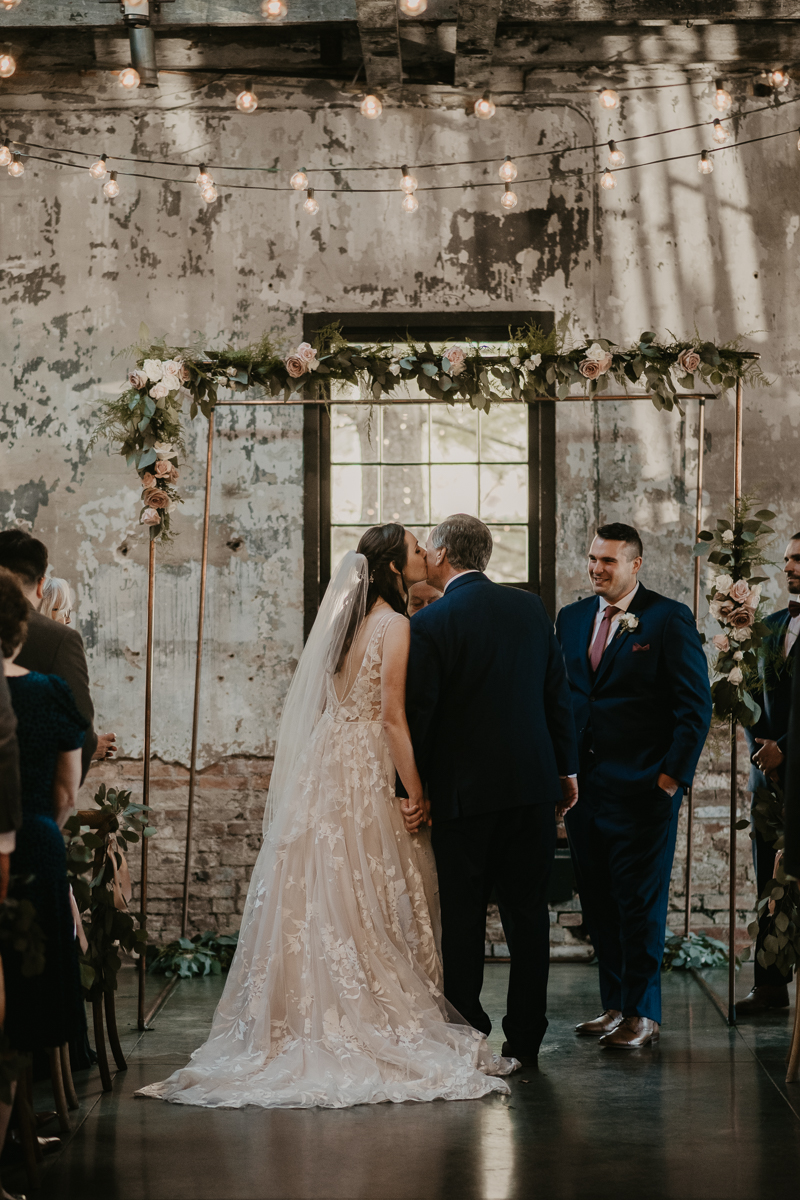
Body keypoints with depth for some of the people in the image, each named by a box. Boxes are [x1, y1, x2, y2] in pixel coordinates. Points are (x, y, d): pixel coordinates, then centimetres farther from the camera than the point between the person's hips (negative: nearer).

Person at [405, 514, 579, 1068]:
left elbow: (417, 715, -10)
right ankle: (525, 1039, 13)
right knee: (527, 914, 9)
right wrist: (567, 769, 17)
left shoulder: (430, 624, -10)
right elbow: (558, 695, 9)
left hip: (463, 793, -4)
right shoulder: (532, 609, 5)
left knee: (463, 919, 4)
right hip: (533, 784, 4)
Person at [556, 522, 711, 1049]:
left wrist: (673, 775, -11)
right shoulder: (571, 619, 13)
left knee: (640, 902, 0)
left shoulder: (669, 619, -5)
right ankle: (616, 1005, 19)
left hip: (642, 787, -5)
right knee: (599, 902, 9)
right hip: (582, 783, 6)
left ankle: (644, 1014, 9)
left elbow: (696, 704, -6)